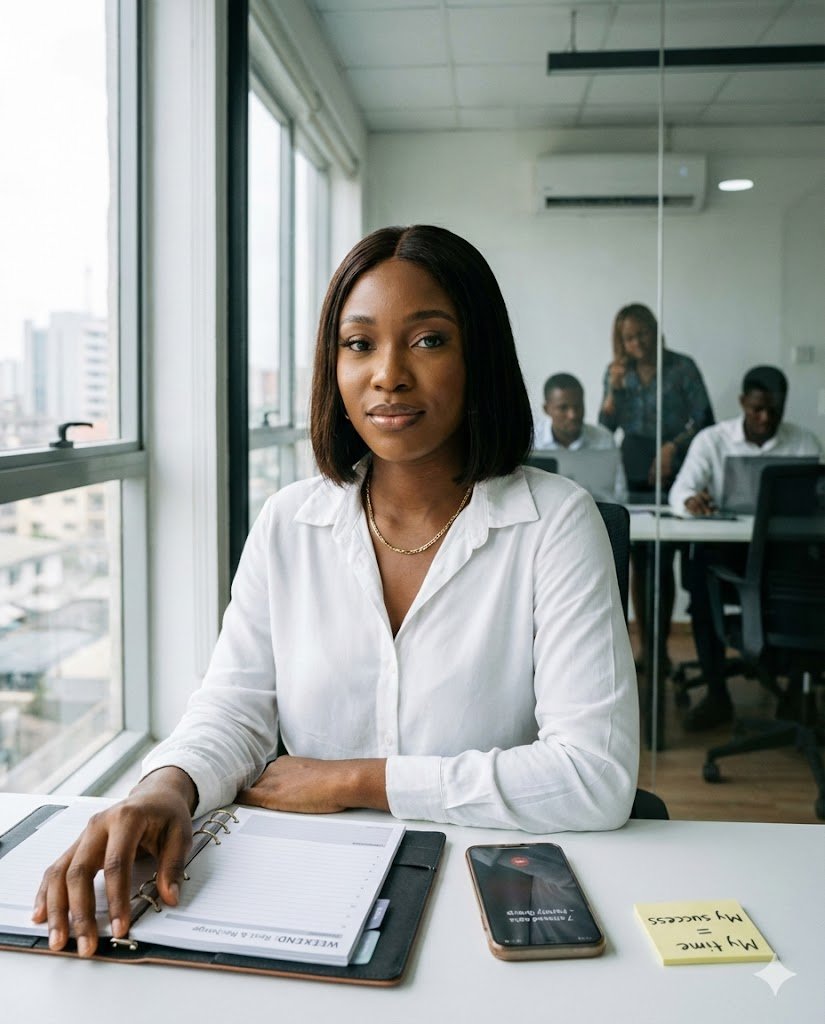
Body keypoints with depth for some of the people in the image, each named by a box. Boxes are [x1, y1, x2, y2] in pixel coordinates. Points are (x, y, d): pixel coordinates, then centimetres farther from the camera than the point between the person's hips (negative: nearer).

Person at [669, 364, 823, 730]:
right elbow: (680, 489, -8)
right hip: (723, 543, -1)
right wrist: (691, 500, -34)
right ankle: (716, 693, -19)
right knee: (701, 574, -32)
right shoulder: (711, 439, 2)